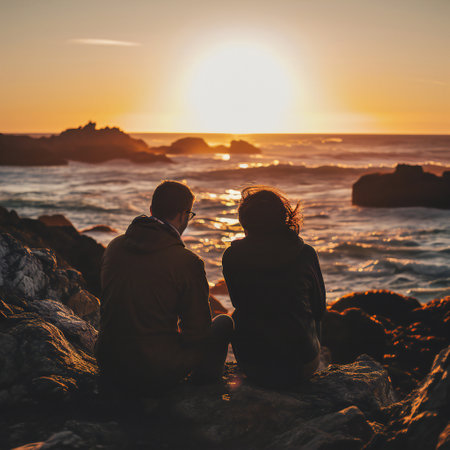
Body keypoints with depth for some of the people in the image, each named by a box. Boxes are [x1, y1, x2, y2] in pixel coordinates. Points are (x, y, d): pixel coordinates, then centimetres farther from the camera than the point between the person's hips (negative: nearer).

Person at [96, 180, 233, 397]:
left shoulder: (115, 246, 0)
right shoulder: (187, 262, -17)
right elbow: (197, 332, -10)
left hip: (109, 364, 6)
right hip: (158, 375, -6)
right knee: (224, 322, 17)